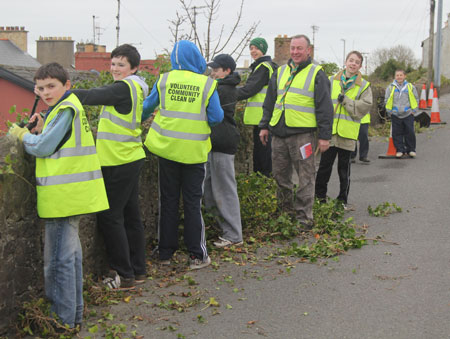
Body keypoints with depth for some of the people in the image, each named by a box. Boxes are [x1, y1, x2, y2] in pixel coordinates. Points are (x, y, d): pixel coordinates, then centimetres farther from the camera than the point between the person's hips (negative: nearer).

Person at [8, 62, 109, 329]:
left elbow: (43, 148, -15)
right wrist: (41, 130, 5)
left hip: (63, 196, -11)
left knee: (59, 258, -3)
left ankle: (63, 318, 6)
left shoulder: (66, 109, -15)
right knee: (71, 253, 18)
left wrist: (22, 135, 2)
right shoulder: (70, 106, 15)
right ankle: (74, 313, 29)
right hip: (71, 194, 11)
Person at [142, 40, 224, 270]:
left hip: (167, 148, 2)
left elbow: (147, 108, 8)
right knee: (193, 203, 7)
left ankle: (165, 253, 19)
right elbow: (216, 118, -7)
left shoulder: (164, 80, -3)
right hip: (194, 152, -2)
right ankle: (197, 255, 10)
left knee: (168, 201, 12)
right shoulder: (207, 84, -9)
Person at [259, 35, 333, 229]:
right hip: (279, 133, 6)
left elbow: (325, 107, -3)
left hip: (303, 133, -5)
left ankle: (304, 216, 5)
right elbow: (269, 102, 22)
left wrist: (324, 135, -8)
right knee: (280, 175, 13)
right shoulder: (280, 72, 16)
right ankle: (286, 209, 29)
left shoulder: (316, 74, 0)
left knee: (305, 177, -2)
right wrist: (265, 126, 15)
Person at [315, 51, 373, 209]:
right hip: (330, 130, 1)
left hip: (348, 133, -1)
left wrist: (345, 100, -13)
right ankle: (320, 196, 16)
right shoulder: (331, 81, 8)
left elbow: (365, 106, -8)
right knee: (324, 165, 4)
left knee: (344, 167, 8)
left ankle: (343, 199, 18)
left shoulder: (364, 86, 5)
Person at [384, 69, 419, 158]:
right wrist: (389, 111, 3)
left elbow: (416, 99, 11)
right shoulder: (390, 87, 5)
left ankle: (411, 150, 12)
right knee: (397, 133, 1)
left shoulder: (410, 87, 6)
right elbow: (386, 100, 10)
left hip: (408, 114, 0)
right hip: (395, 115, 1)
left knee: (410, 132, 0)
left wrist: (413, 110, 3)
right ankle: (400, 150, 9)